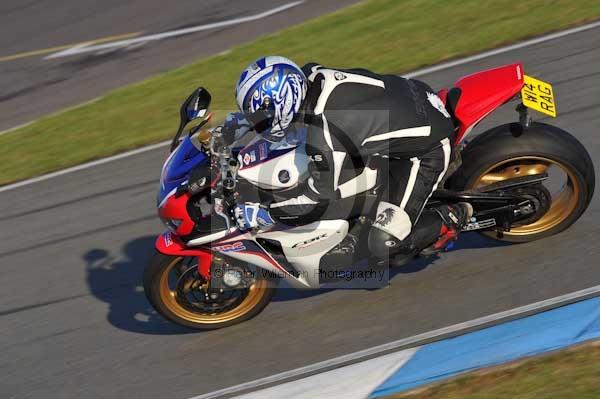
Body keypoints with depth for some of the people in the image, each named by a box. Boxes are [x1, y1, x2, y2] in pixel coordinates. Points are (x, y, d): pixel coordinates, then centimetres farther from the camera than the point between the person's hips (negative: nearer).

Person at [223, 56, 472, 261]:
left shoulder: (324, 133, -34)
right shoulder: (310, 75, -11)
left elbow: (318, 201, -21)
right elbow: (283, 98, 15)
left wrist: (263, 215, -15)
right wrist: (244, 120, 8)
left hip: (428, 150, -9)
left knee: (385, 243, -13)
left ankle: (451, 218, 11)